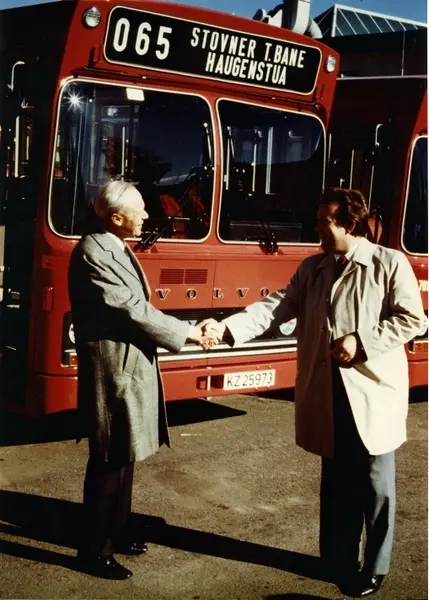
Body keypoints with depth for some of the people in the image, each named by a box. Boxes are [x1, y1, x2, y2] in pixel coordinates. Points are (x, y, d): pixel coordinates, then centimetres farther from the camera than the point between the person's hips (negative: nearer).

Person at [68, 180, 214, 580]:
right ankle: (94, 549, 12)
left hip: (129, 365, 10)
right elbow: (132, 310, -21)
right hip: (111, 370, -10)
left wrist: (188, 328, 4)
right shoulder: (93, 253, -20)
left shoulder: (117, 248, 11)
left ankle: (115, 532, 32)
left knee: (125, 456, 18)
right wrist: (186, 333, -13)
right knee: (109, 461, -1)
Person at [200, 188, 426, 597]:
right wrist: (227, 327, -15)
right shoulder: (311, 269, 8)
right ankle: (339, 562, 28)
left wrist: (361, 342, -16)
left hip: (373, 392, -4)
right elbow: (276, 307, -1)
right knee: (336, 483, 14)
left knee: (374, 484, 6)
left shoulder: (389, 263, -5)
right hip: (328, 394, 4)